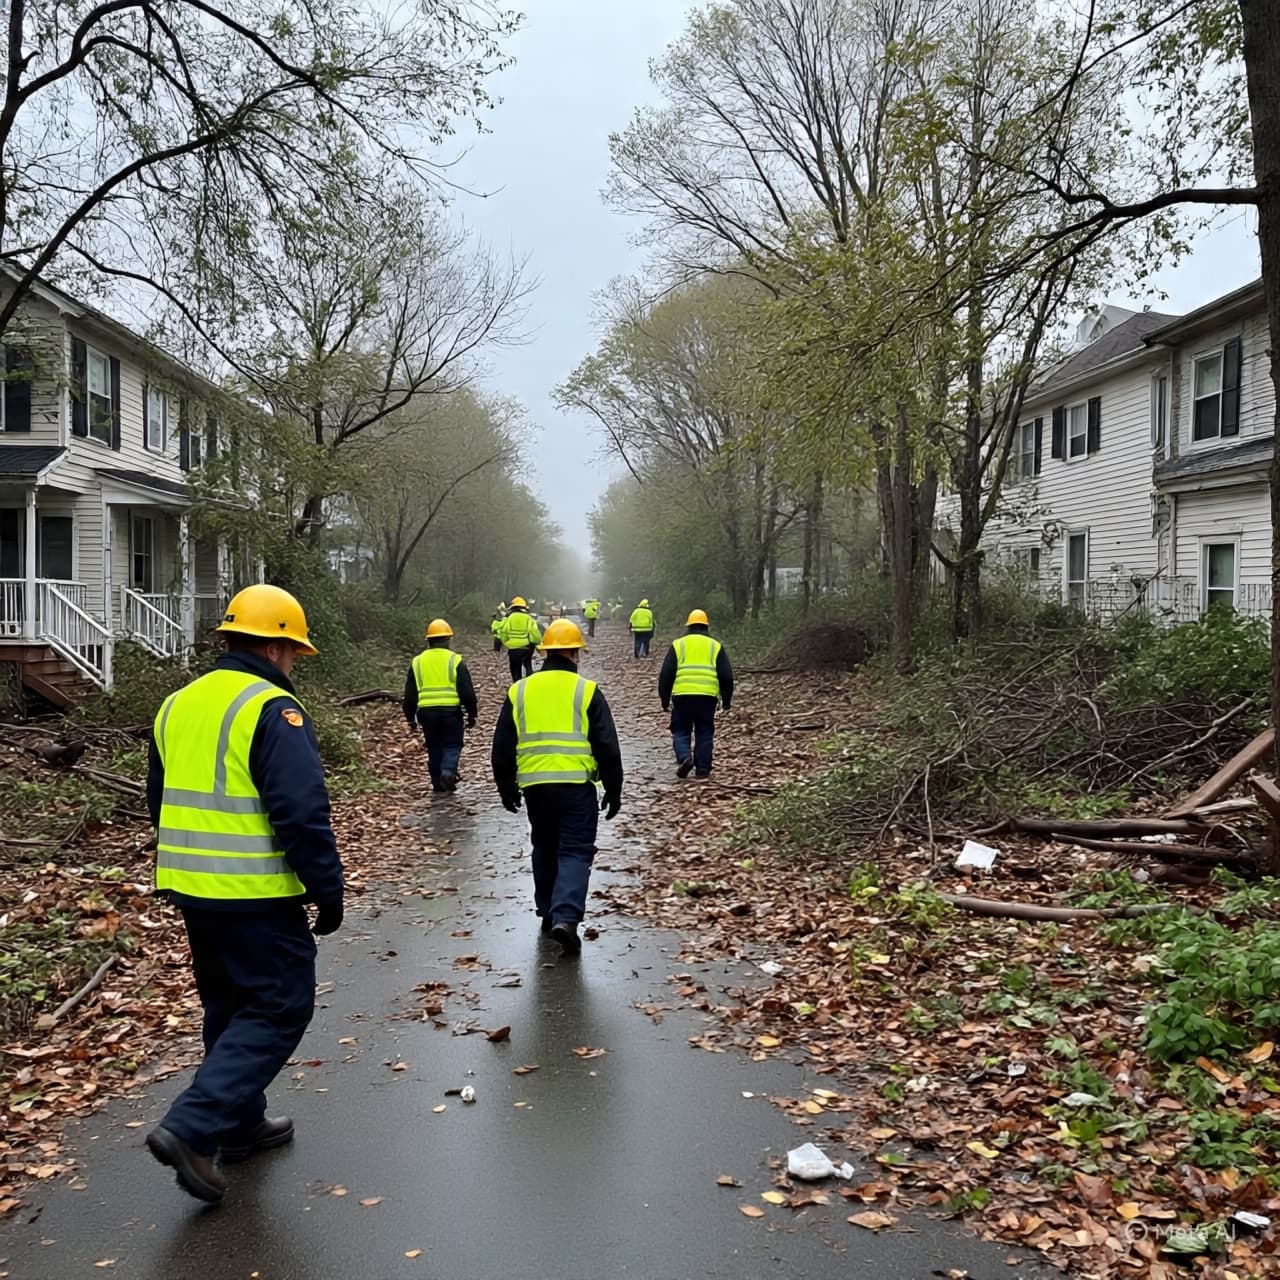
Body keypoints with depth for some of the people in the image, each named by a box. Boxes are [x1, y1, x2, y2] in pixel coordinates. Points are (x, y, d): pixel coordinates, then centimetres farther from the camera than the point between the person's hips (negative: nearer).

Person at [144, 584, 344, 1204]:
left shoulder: (177, 705, 11)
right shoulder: (273, 710, -16)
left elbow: (162, 802, 19)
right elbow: (302, 815, -21)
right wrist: (328, 891, -12)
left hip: (191, 889, 8)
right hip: (257, 895, -8)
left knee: (229, 1005, 21)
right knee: (279, 1007, 3)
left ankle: (240, 1124, 31)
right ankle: (191, 1125, -6)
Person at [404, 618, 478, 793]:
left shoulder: (417, 662, 8)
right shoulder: (455, 660, -3)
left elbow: (410, 695, 10)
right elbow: (467, 692, -4)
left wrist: (411, 718, 18)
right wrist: (471, 714, 6)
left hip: (426, 712, 3)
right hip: (451, 711, -3)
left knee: (434, 747, 15)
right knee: (452, 744, 8)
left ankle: (437, 783, 16)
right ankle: (448, 771, -16)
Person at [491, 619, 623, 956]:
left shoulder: (519, 691, 7)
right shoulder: (586, 691, -2)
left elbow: (502, 746, 11)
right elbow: (607, 747, -2)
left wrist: (506, 786, 21)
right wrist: (613, 790, 7)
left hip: (534, 785, 3)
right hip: (577, 785, -3)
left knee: (544, 849, 20)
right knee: (575, 852, 0)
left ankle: (548, 913, 28)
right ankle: (565, 918, -15)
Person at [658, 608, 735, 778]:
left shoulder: (678, 645, 10)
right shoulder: (715, 646, 12)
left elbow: (666, 674, 7)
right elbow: (726, 675, 10)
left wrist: (664, 699, 13)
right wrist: (726, 699, 18)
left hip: (682, 694, -1)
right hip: (707, 696, 1)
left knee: (681, 730, 11)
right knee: (704, 733, 10)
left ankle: (684, 757, -12)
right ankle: (703, 769, 10)